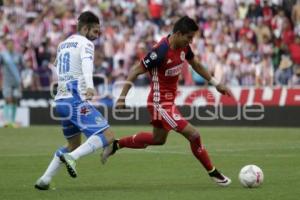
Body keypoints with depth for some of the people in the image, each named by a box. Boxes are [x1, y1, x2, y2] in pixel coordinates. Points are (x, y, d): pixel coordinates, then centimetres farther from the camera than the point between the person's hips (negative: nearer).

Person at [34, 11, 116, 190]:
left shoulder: (63, 45, 20)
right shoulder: (85, 43, -4)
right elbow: (87, 63, -24)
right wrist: (90, 85, -43)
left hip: (61, 100, 9)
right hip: (76, 101, -9)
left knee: (74, 145, 22)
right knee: (108, 136, -12)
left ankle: (44, 180, 14)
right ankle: (71, 157, -28)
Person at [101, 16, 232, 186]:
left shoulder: (183, 47, -2)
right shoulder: (161, 51, -26)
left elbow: (196, 64, 17)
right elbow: (136, 71, -20)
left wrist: (216, 84, 17)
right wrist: (122, 97, -19)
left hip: (168, 101, 10)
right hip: (161, 103, -10)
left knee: (158, 139, 26)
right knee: (193, 134, -10)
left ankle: (116, 145, 36)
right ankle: (213, 173, 5)